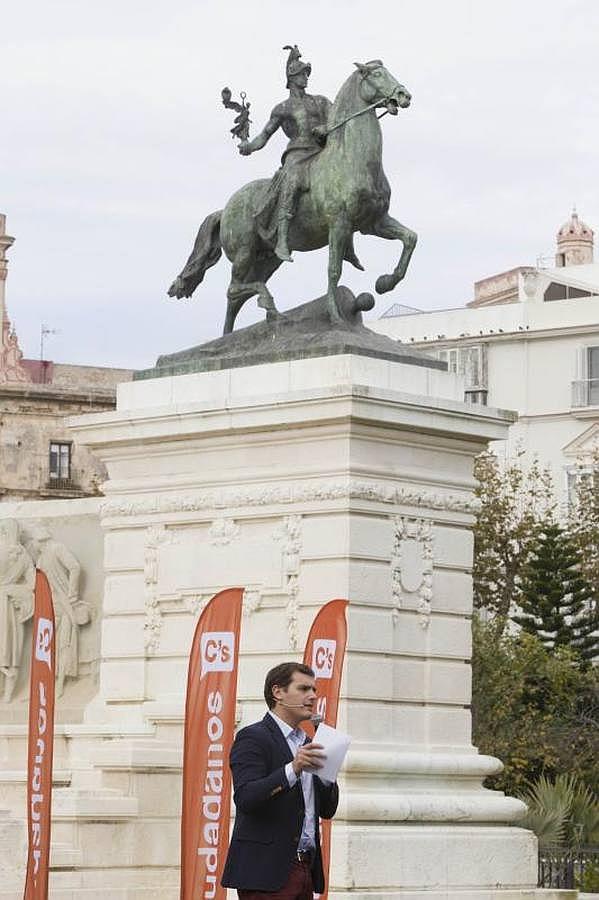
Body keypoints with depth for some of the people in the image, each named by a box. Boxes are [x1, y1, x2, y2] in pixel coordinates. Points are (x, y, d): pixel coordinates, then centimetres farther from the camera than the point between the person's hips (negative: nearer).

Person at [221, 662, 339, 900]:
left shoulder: (305, 743, 20)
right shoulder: (252, 738, -4)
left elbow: (328, 809, 18)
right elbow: (245, 798, -18)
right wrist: (292, 769, -28)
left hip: (304, 870, 8)